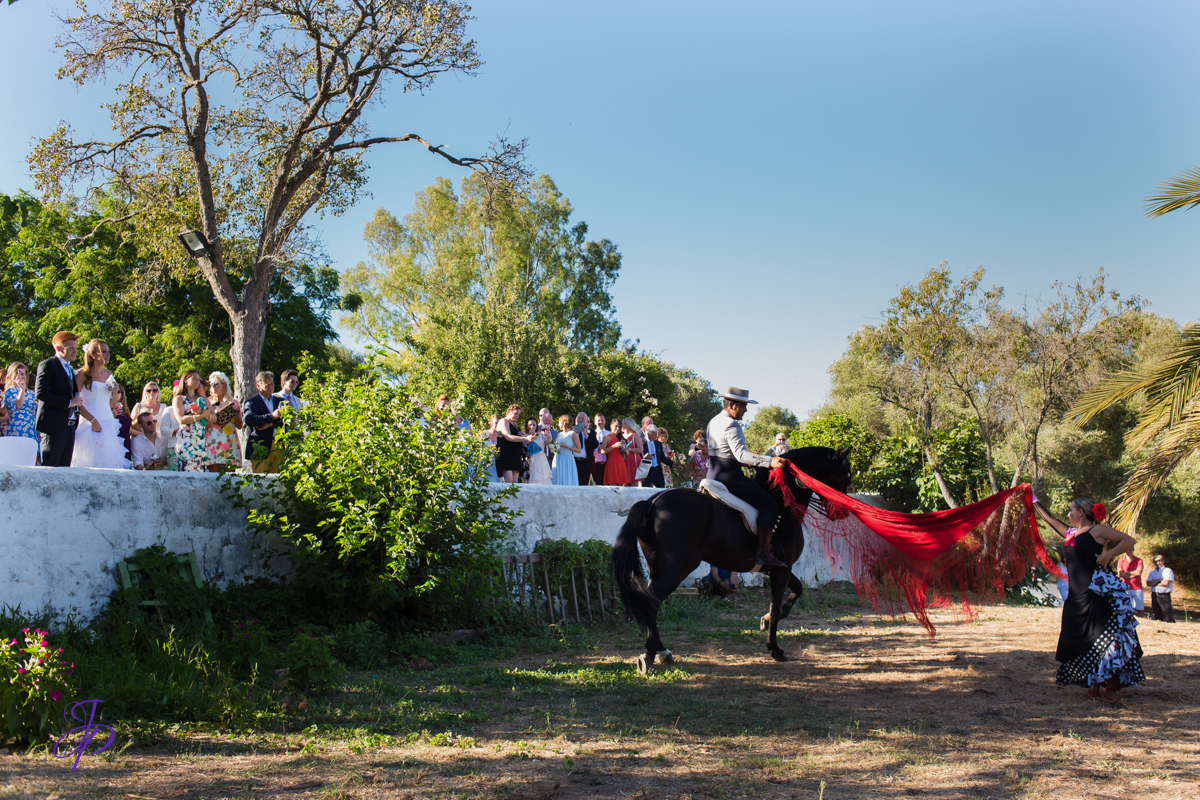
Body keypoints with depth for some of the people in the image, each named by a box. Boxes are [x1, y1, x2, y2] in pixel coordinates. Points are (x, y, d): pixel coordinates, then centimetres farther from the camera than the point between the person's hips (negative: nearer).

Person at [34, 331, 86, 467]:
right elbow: (40, 393, -16)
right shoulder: (48, 365, -4)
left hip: (69, 426, 8)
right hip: (53, 425, -8)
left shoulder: (70, 370, 22)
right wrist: (68, 403, -16)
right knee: (49, 470, -9)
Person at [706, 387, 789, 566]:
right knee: (769, 504, -14)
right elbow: (741, 454, -28)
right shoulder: (731, 426, -16)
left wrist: (748, 462, 28)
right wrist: (770, 461, -35)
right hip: (729, 476, -11)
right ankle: (763, 552, -23)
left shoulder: (714, 422, 16)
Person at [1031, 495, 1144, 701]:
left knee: (1105, 638, -8)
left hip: (1098, 591, -8)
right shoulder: (1070, 533, 17)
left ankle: (1111, 685, -3)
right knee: (1081, 639, 6)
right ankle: (1094, 683, 15)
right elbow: (1050, 520, 33)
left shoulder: (1097, 530, -3)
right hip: (1076, 594, 8)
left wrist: (1107, 555, -15)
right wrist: (1035, 503, 41)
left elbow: (1129, 541, -7)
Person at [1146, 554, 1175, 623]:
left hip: (1164, 595, -5)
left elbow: (1166, 583, -10)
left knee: (1168, 619, -10)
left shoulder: (1168, 571, 2)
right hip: (1154, 595, 5)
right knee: (1157, 617, 7)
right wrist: (1159, 580, -7)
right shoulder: (1152, 572, 17)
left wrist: (1154, 583, 0)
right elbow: (1148, 583, 3)